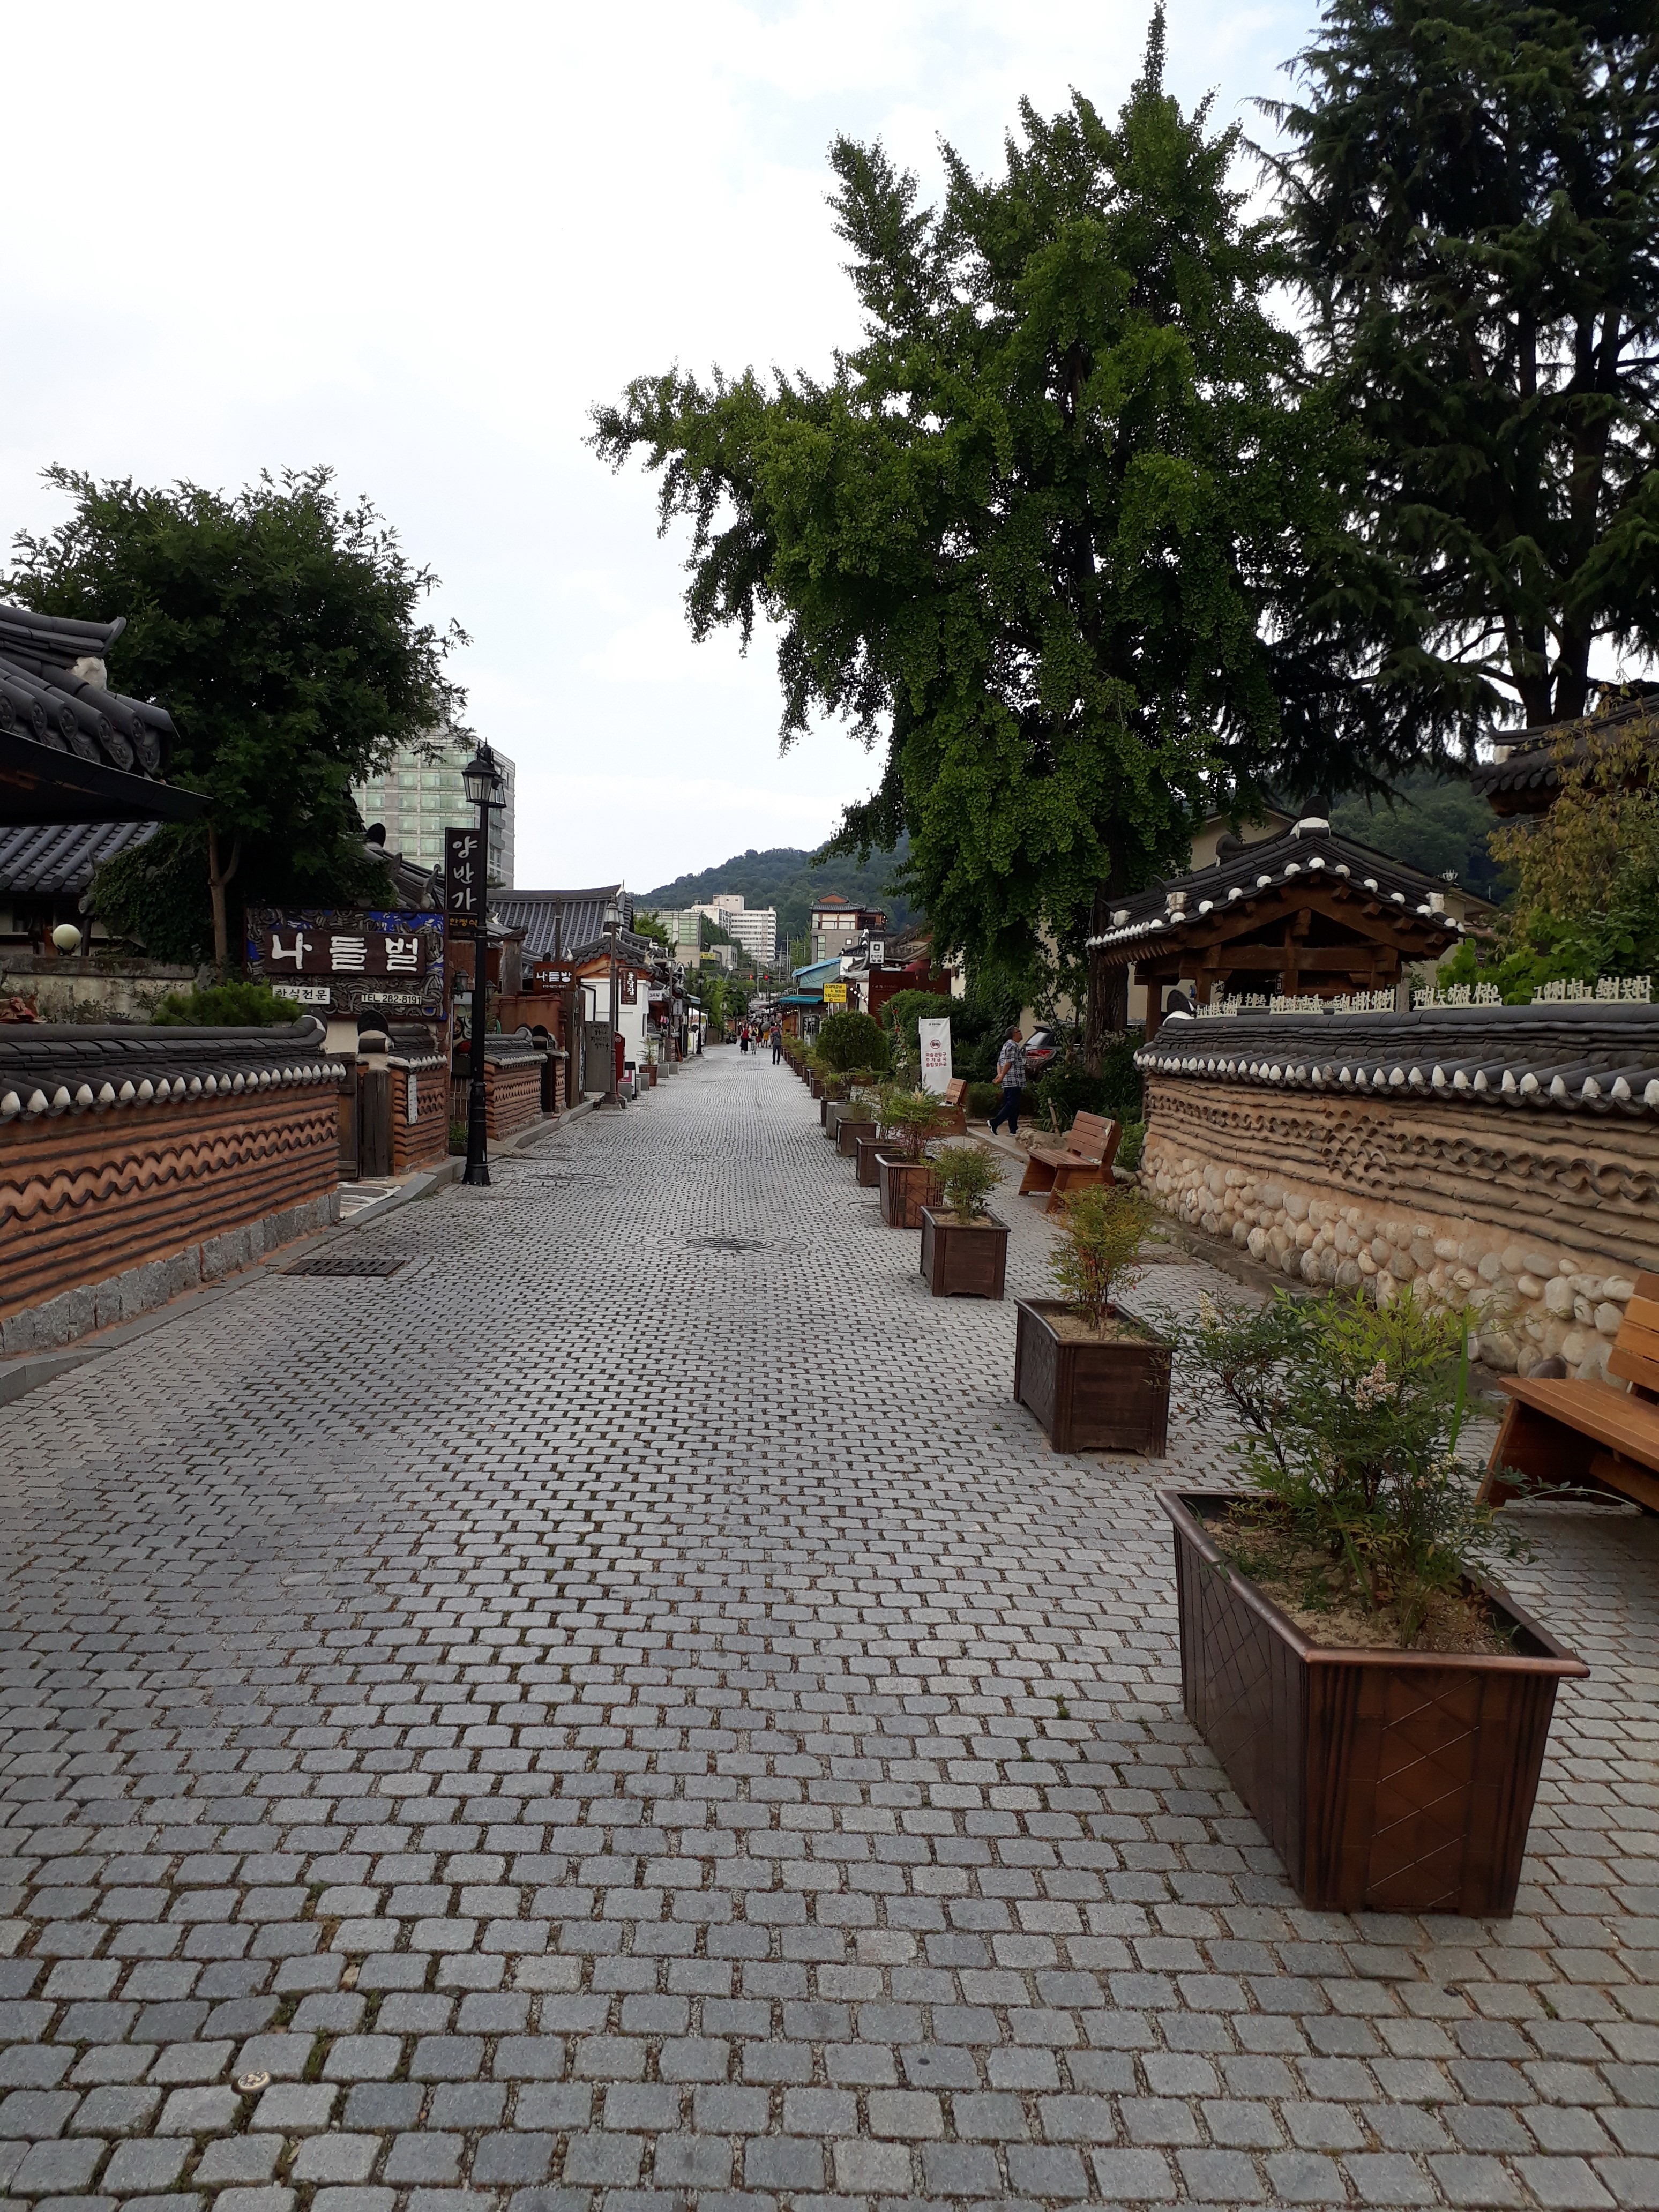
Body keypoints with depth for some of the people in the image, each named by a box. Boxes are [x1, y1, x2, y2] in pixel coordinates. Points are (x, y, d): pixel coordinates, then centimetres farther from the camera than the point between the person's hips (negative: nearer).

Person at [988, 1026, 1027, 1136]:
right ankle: (994, 1123, -17)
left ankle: (1014, 1130, 12)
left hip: (1008, 1082, 10)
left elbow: (999, 1063, 18)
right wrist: (1002, 1076, -14)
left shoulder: (1007, 1045, 22)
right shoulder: (1013, 1046, -10)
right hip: (1014, 1081, -10)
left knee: (1014, 1106, 11)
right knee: (1012, 1105, -11)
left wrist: (999, 1074, 4)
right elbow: (1008, 1063, -18)